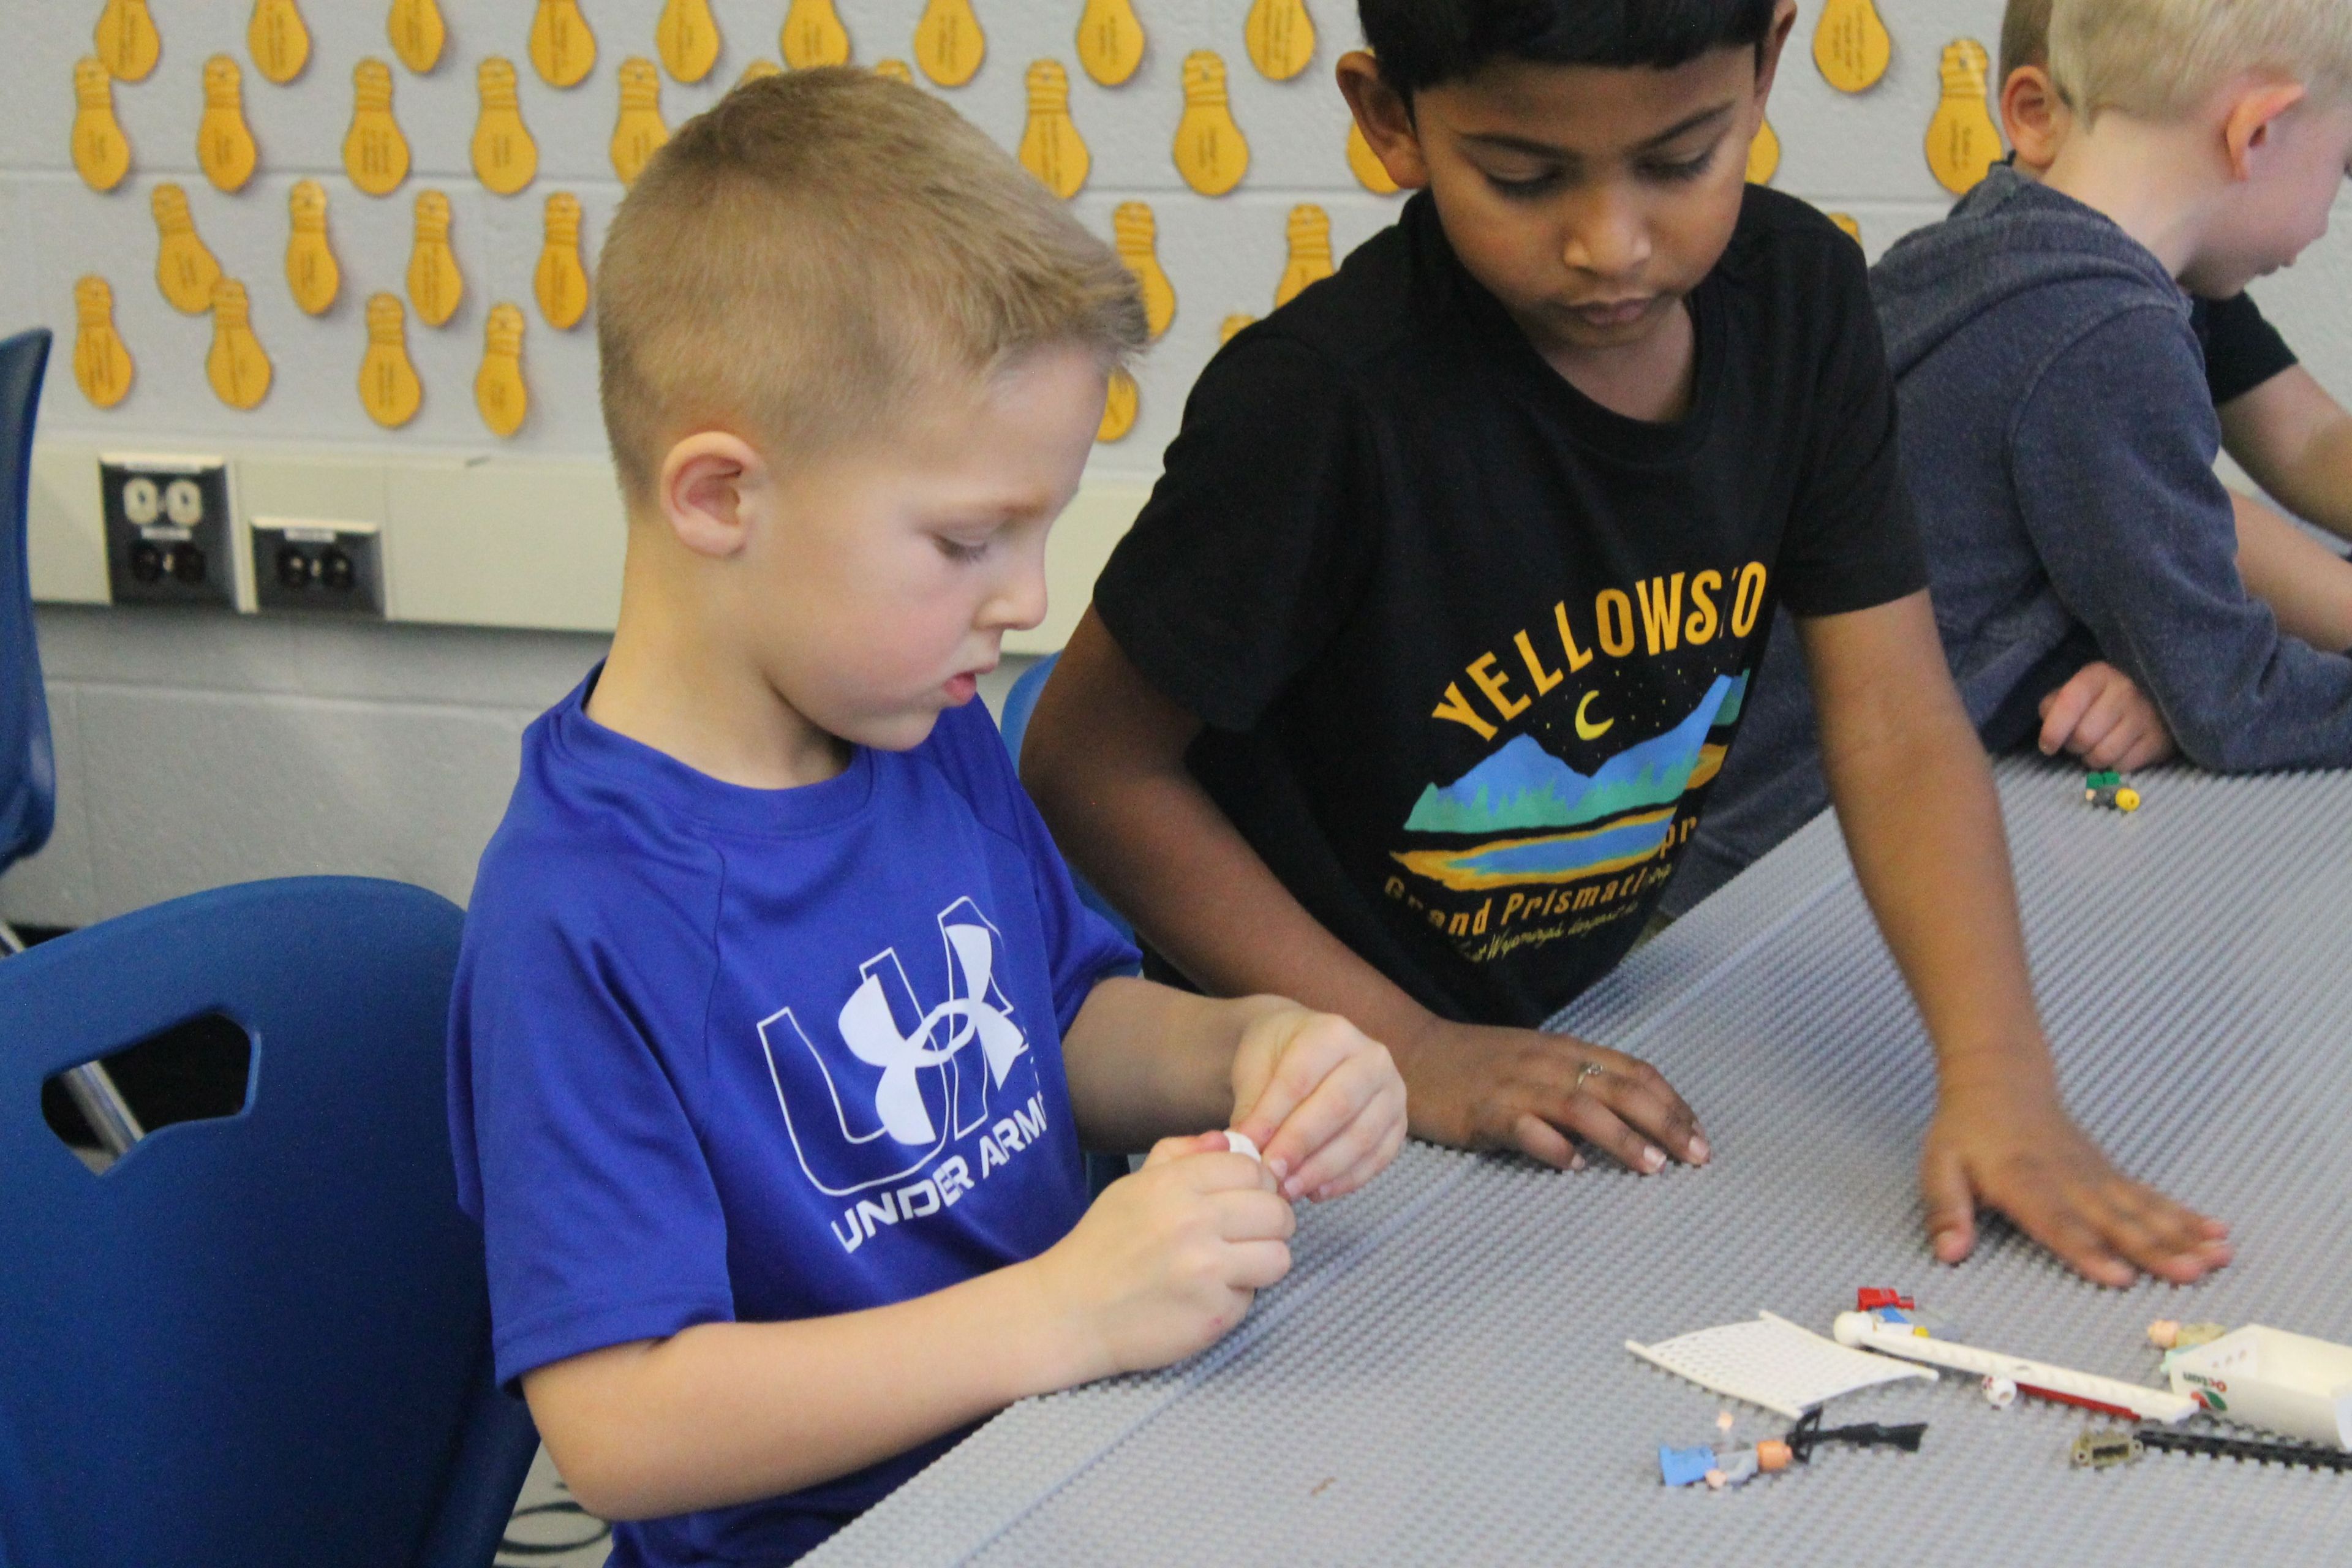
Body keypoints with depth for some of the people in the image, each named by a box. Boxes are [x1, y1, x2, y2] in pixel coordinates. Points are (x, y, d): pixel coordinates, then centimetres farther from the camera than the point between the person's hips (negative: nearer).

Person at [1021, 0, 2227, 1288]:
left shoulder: (1797, 297, -7)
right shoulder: (1326, 398, -26)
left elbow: (1896, 727, -9)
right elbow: (1090, 763, -17)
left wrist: (1999, 1080, -23)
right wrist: (1404, 1048, -19)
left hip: (1573, 1028, 8)